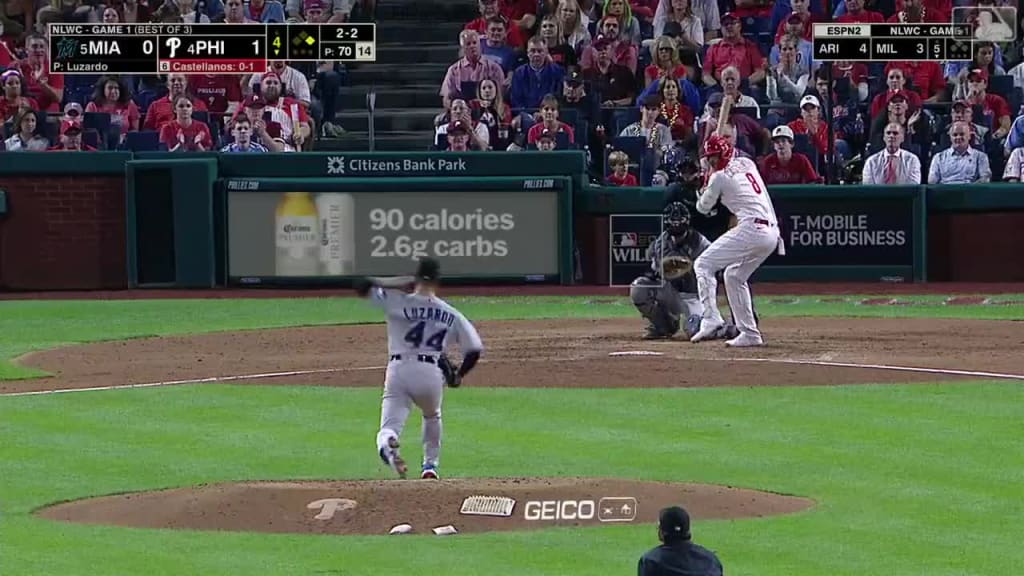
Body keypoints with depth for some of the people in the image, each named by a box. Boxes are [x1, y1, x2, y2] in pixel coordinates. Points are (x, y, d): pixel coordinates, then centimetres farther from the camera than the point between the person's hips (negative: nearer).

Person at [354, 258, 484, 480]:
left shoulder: (398, 301, 0)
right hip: (431, 373, 2)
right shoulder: (451, 314, 7)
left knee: (390, 425, -1)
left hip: (398, 370, -2)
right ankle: (430, 466, 30)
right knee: (432, 417, 33)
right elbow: (474, 349, 5)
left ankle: (388, 445, -37)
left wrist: (400, 282, 7)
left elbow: (361, 286, 2)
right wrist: (458, 375, 23)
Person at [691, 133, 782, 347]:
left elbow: (703, 208, 13)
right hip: (772, 233, 8)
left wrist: (703, 193, 33)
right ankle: (749, 333, 18)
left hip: (750, 229, -8)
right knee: (734, 276, 23)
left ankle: (711, 319, -17)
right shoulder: (747, 163, 18)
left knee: (703, 265, -2)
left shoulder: (719, 177, -2)